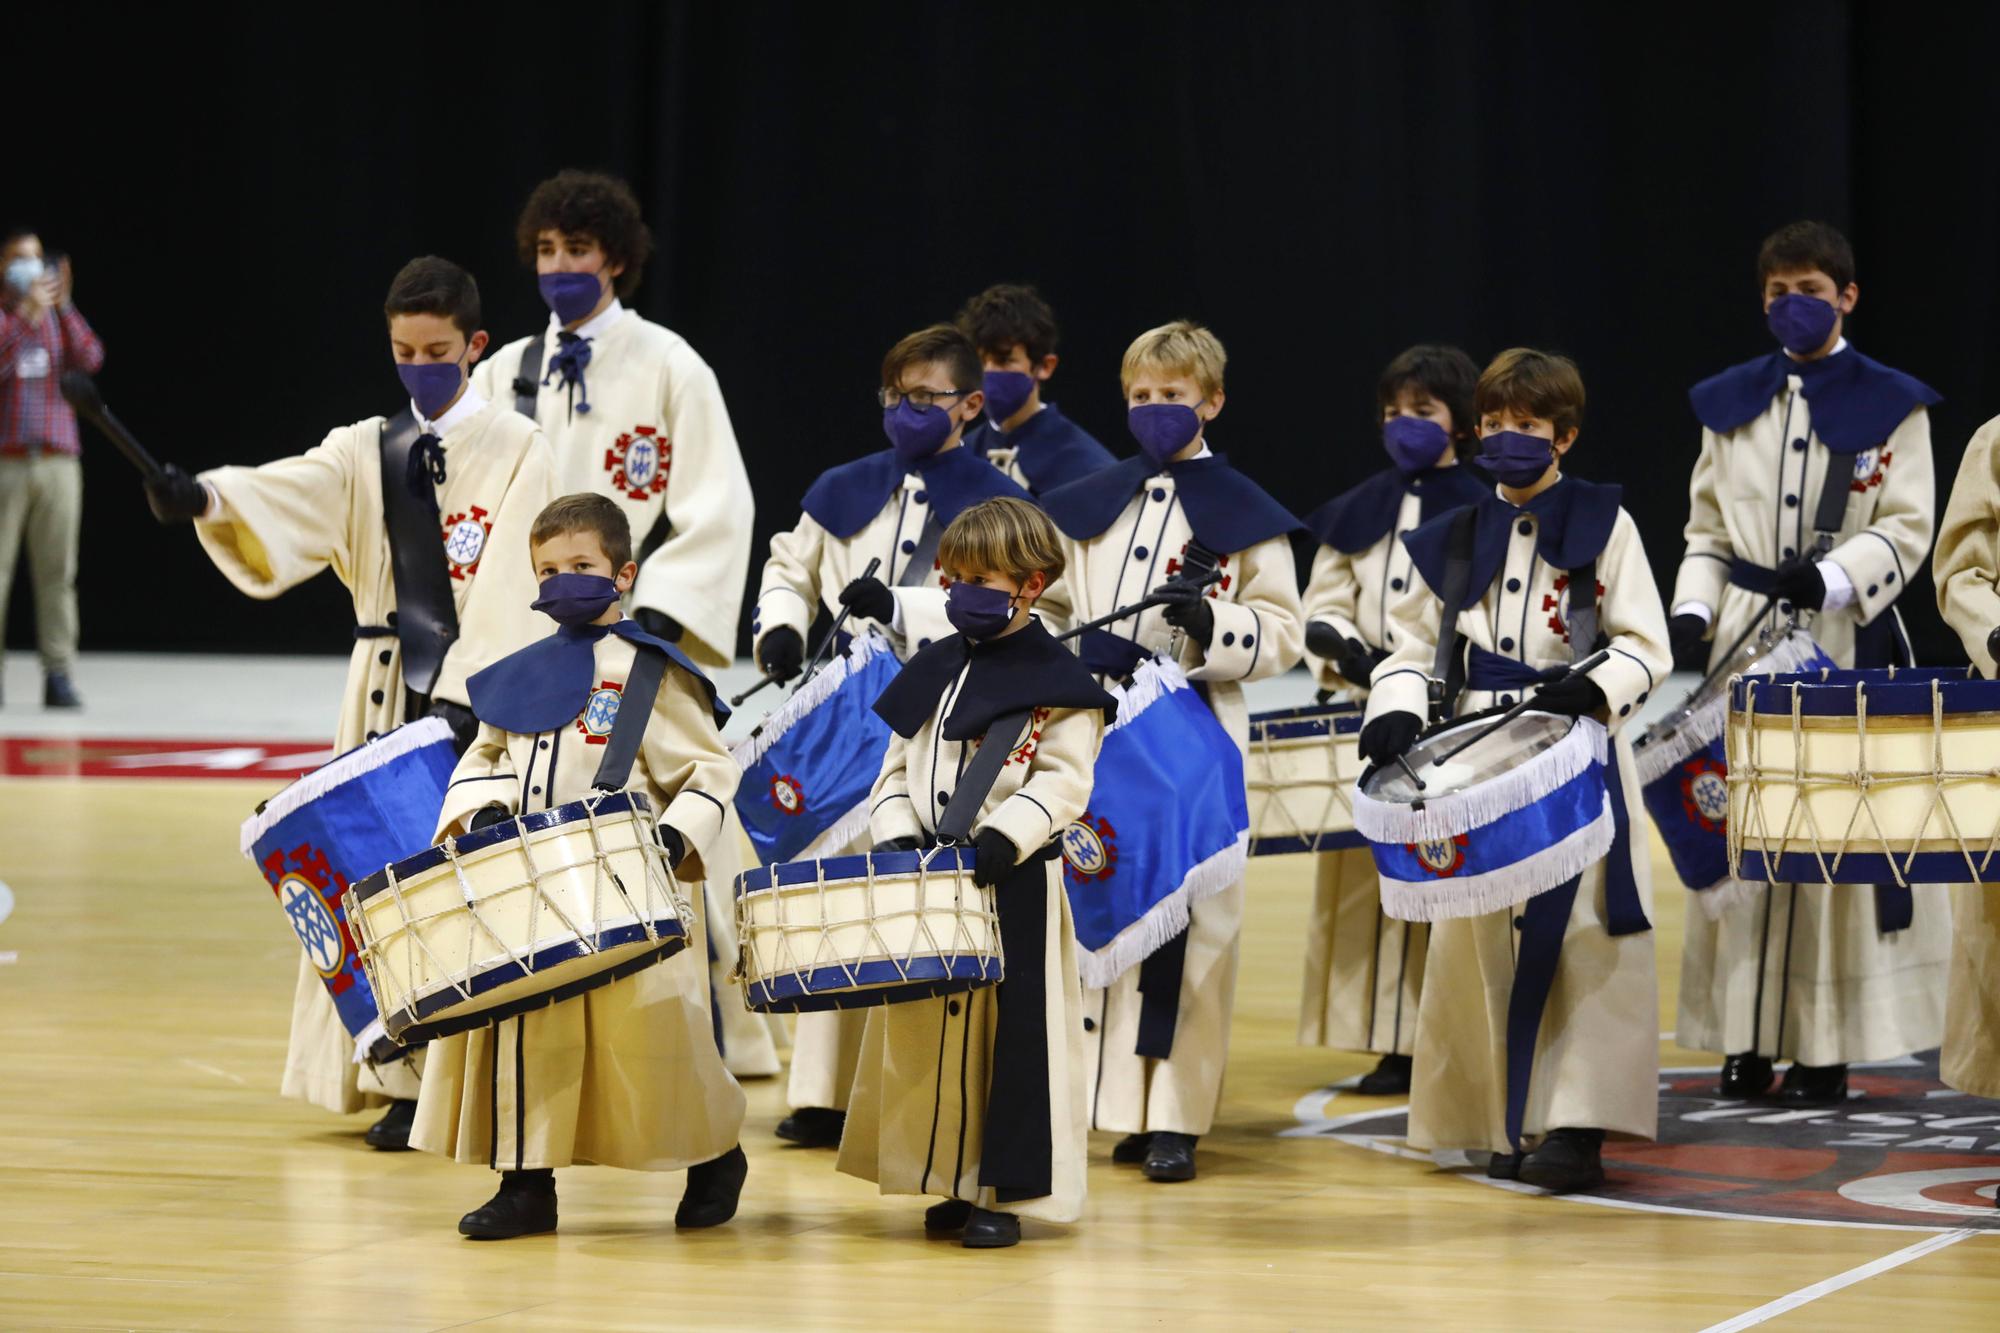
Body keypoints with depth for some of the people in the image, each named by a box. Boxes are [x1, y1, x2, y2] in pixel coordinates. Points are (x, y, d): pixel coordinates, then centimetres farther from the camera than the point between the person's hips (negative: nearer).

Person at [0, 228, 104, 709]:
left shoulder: (57, 317, 14)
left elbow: (90, 359, -2)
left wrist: (65, 307, -11)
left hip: (57, 460, 3)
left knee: (57, 573, -1)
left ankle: (60, 677, -2)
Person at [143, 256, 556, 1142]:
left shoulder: (516, 451, -1)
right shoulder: (365, 451, 10)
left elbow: (508, 594, -11)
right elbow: (290, 497, -10)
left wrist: (461, 696, -23)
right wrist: (205, 498, -32)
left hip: (483, 693, -4)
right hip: (388, 684, 4)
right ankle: (405, 1084, 8)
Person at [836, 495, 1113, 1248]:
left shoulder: (1054, 680, -5)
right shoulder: (932, 672, 13)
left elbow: (1064, 780, -12)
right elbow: (898, 767, 15)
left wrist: (1004, 834, -25)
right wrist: (895, 833, -2)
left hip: (1015, 882, -6)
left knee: (1014, 1030, -4)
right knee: (932, 1024, 9)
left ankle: (1010, 1191, 1)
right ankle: (952, 1182, 19)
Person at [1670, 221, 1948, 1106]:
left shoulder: (1890, 406, 1)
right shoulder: (1730, 404, 11)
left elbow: (1906, 529, -5)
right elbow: (1707, 530, 13)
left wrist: (1832, 578, -22)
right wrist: (1693, 614, -3)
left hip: (1846, 646, -3)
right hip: (1745, 641, 3)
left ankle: (1829, 1047, -1)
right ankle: (1746, 1040, 6)